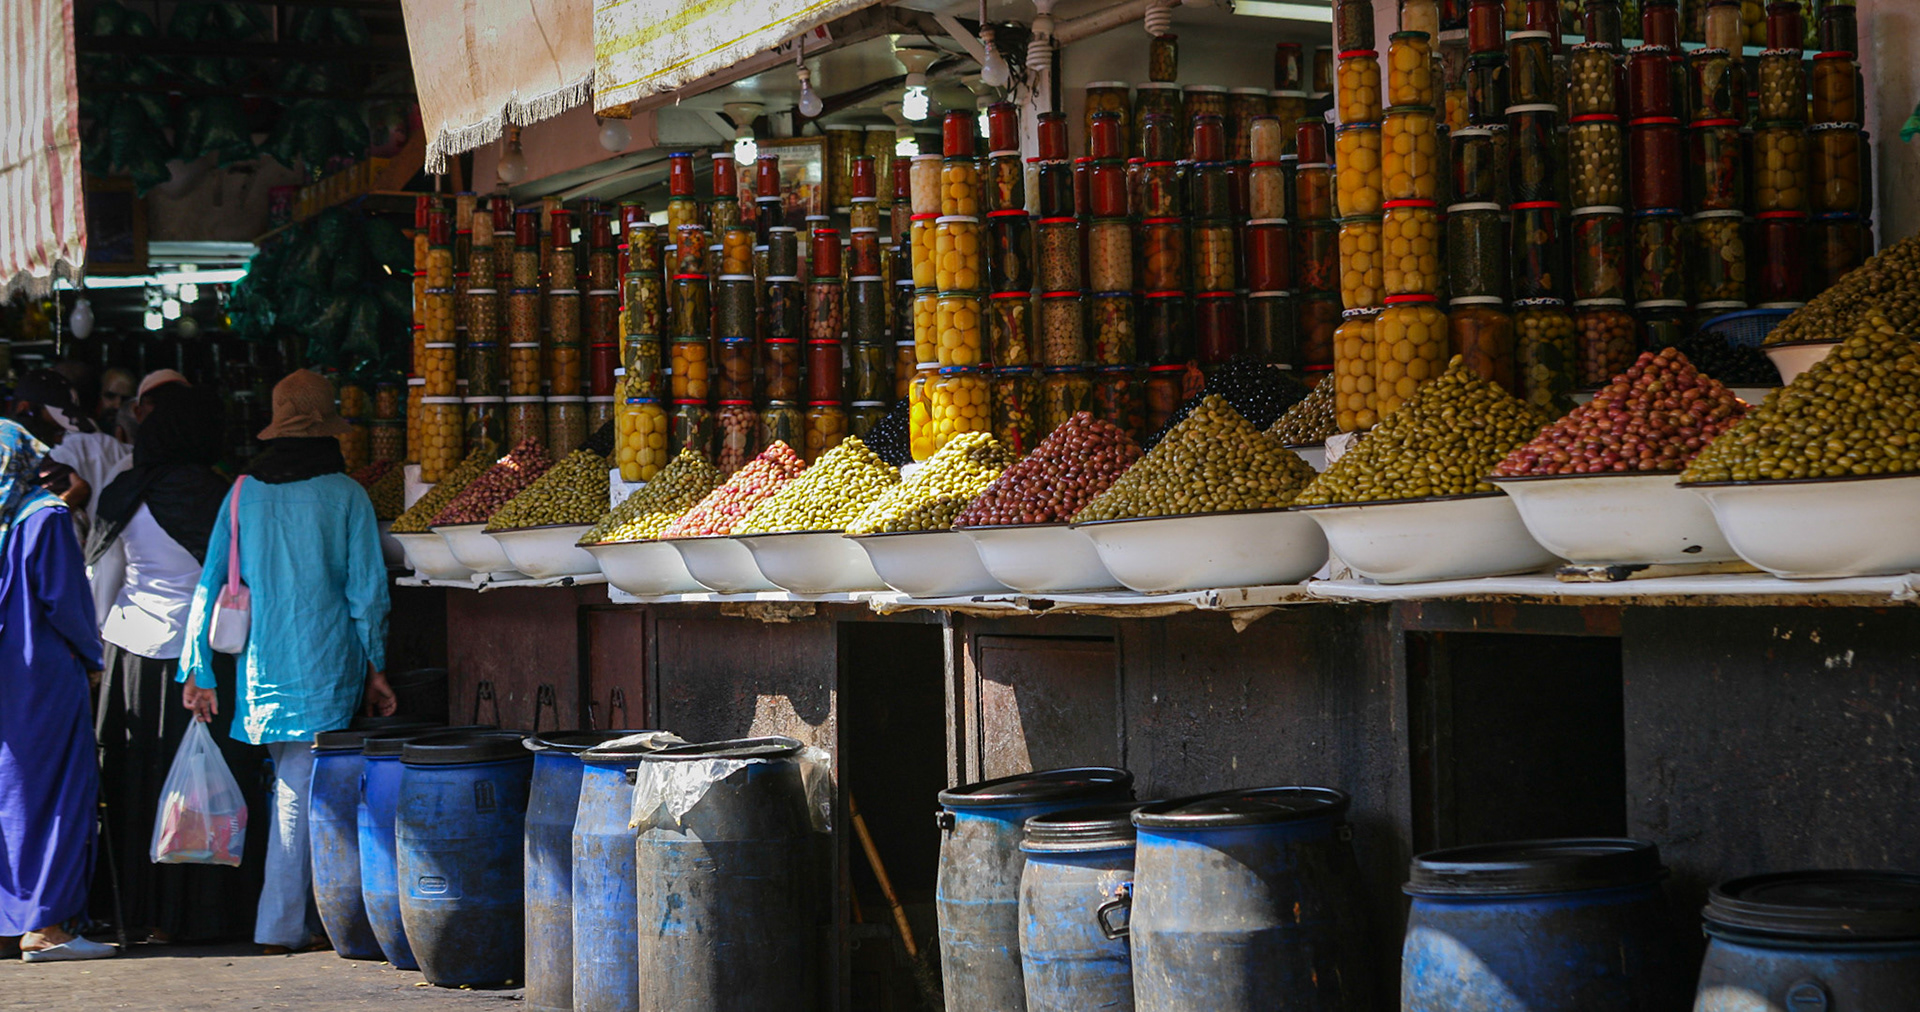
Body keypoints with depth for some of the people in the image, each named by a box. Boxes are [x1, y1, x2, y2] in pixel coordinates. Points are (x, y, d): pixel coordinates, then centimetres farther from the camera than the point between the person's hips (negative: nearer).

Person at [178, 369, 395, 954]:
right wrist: (376, 669, 4)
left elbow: (211, 584, 5)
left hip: (262, 665, 4)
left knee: (290, 786, 15)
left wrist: (199, 672, 9)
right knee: (302, 793, 0)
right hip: (326, 665, -4)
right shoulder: (345, 495, -5)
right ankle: (281, 926, 2)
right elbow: (367, 590, -5)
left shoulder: (244, 493, 5)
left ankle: (288, 921, 19)